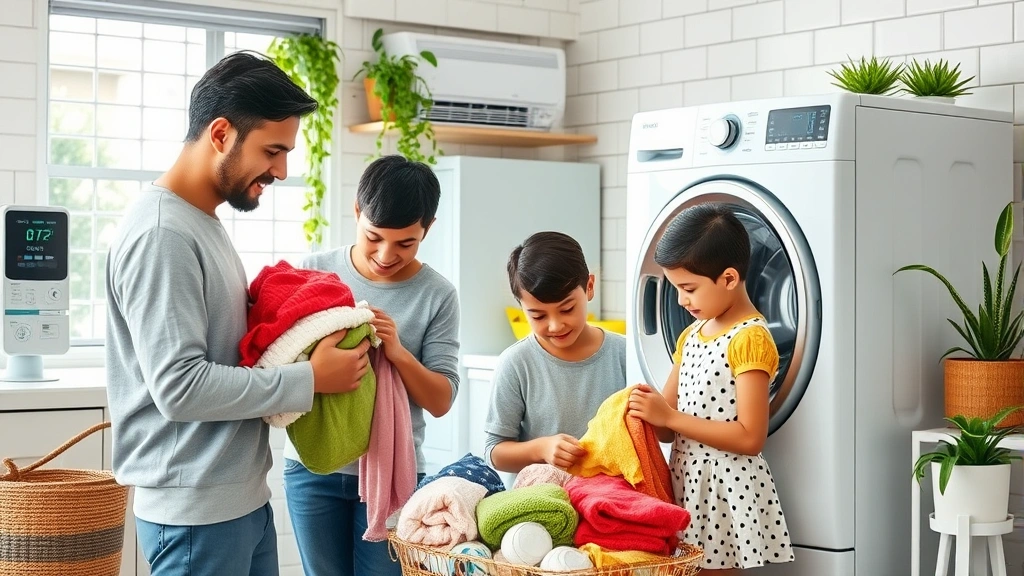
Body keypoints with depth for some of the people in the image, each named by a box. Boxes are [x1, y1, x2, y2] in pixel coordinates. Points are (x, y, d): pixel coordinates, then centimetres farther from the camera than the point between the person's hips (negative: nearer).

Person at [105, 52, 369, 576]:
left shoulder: (204, 223, 12)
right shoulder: (161, 235, -17)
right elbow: (180, 386, -22)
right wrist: (310, 379, -16)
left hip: (244, 497, 9)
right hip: (196, 512, -9)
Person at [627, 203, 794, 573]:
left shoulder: (750, 339, -14)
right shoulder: (691, 336, 12)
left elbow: (750, 438, -21)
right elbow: (670, 429, 14)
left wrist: (669, 417, -20)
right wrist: (649, 409, -8)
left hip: (729, 493, -8)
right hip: (686, 483, 8)